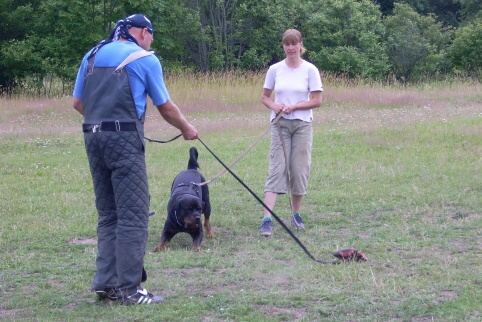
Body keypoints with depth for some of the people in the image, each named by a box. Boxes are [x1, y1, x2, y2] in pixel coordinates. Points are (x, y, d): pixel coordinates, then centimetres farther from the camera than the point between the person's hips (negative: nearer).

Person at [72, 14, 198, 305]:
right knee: (133, 215, -3)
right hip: (125, 139, -6)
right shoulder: (145, 59, 0)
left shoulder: (93, 55, 15)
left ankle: (106, 283, 13)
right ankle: (129, 289, -4)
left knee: (108, 214, 14)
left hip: (94, 138, 6)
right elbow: (166, 107, 7)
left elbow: (77, 102, 16)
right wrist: (186, 129, 23)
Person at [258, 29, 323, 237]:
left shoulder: (310, 70, -2)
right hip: (280, 125, 0)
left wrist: (293, 107, -15)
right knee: (276, 169, -8)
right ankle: (267, 219, -15)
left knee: (299, 170, 4)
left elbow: (317, 101, -5)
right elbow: (265, 97, 10)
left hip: (302, 125, 0)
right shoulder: (275, 69, 3)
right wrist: (274, 106, -11)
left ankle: (296, 215, 20)